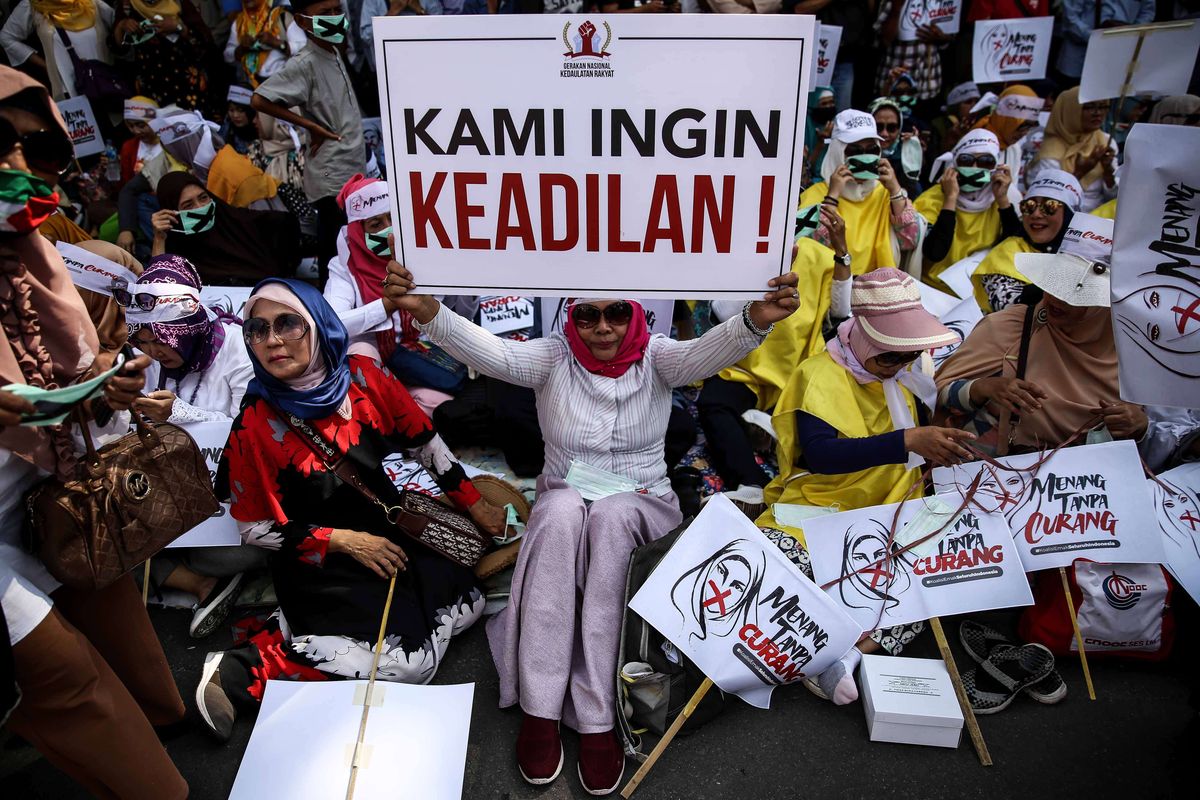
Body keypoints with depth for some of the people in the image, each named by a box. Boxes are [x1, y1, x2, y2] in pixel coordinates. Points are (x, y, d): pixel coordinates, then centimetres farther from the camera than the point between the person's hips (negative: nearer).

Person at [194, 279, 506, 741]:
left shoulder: (361, 376, -10)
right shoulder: (255, 426, -19)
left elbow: (424, 441, 2)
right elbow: (254, 529, -11)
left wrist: (474, 504, 4)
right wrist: (344, 542, -19)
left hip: (388, 528, 6)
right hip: (318, 560, -6)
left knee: (468, 606, 3)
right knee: (410, 664, -17)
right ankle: (239, 672, -7)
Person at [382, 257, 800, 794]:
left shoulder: (655, 358, -3)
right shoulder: (554, 358, -2)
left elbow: (709, 351, -24)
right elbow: (490, 351, -20)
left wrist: (756, 320, -47)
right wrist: (426, 310, -40)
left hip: (640, 505, 0)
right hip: (562, 499, 1)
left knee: (609, 517, -35)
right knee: (563, 510, -34)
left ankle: (596, 721, -33)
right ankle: (538, 710, -31)